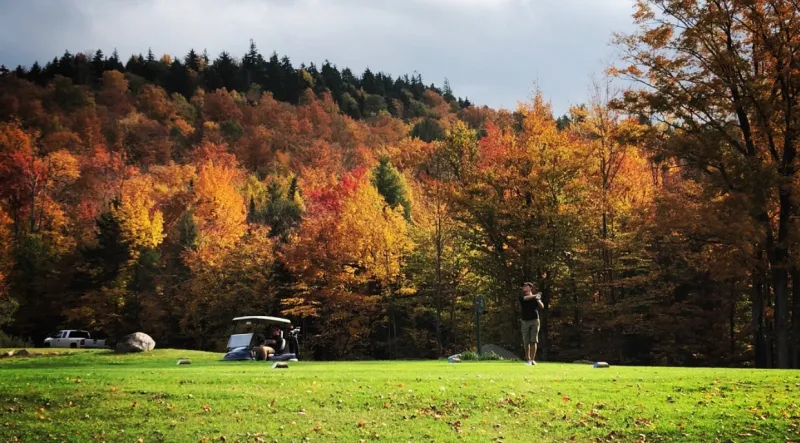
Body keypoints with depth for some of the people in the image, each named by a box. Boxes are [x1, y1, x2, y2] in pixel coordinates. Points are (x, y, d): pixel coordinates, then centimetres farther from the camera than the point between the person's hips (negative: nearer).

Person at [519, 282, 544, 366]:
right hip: (525, 321, 1)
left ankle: (532, 360, -4)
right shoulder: (522, 296, 9)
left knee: (534, 341, -5)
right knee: (526, 342, 0)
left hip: (534, 321, -1)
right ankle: (528, 359, 7)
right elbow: (525, 298, -15)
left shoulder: (536, 297, 8)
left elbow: (542, 307, -6)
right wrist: (534, 296, -11)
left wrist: (538, 299, -22)